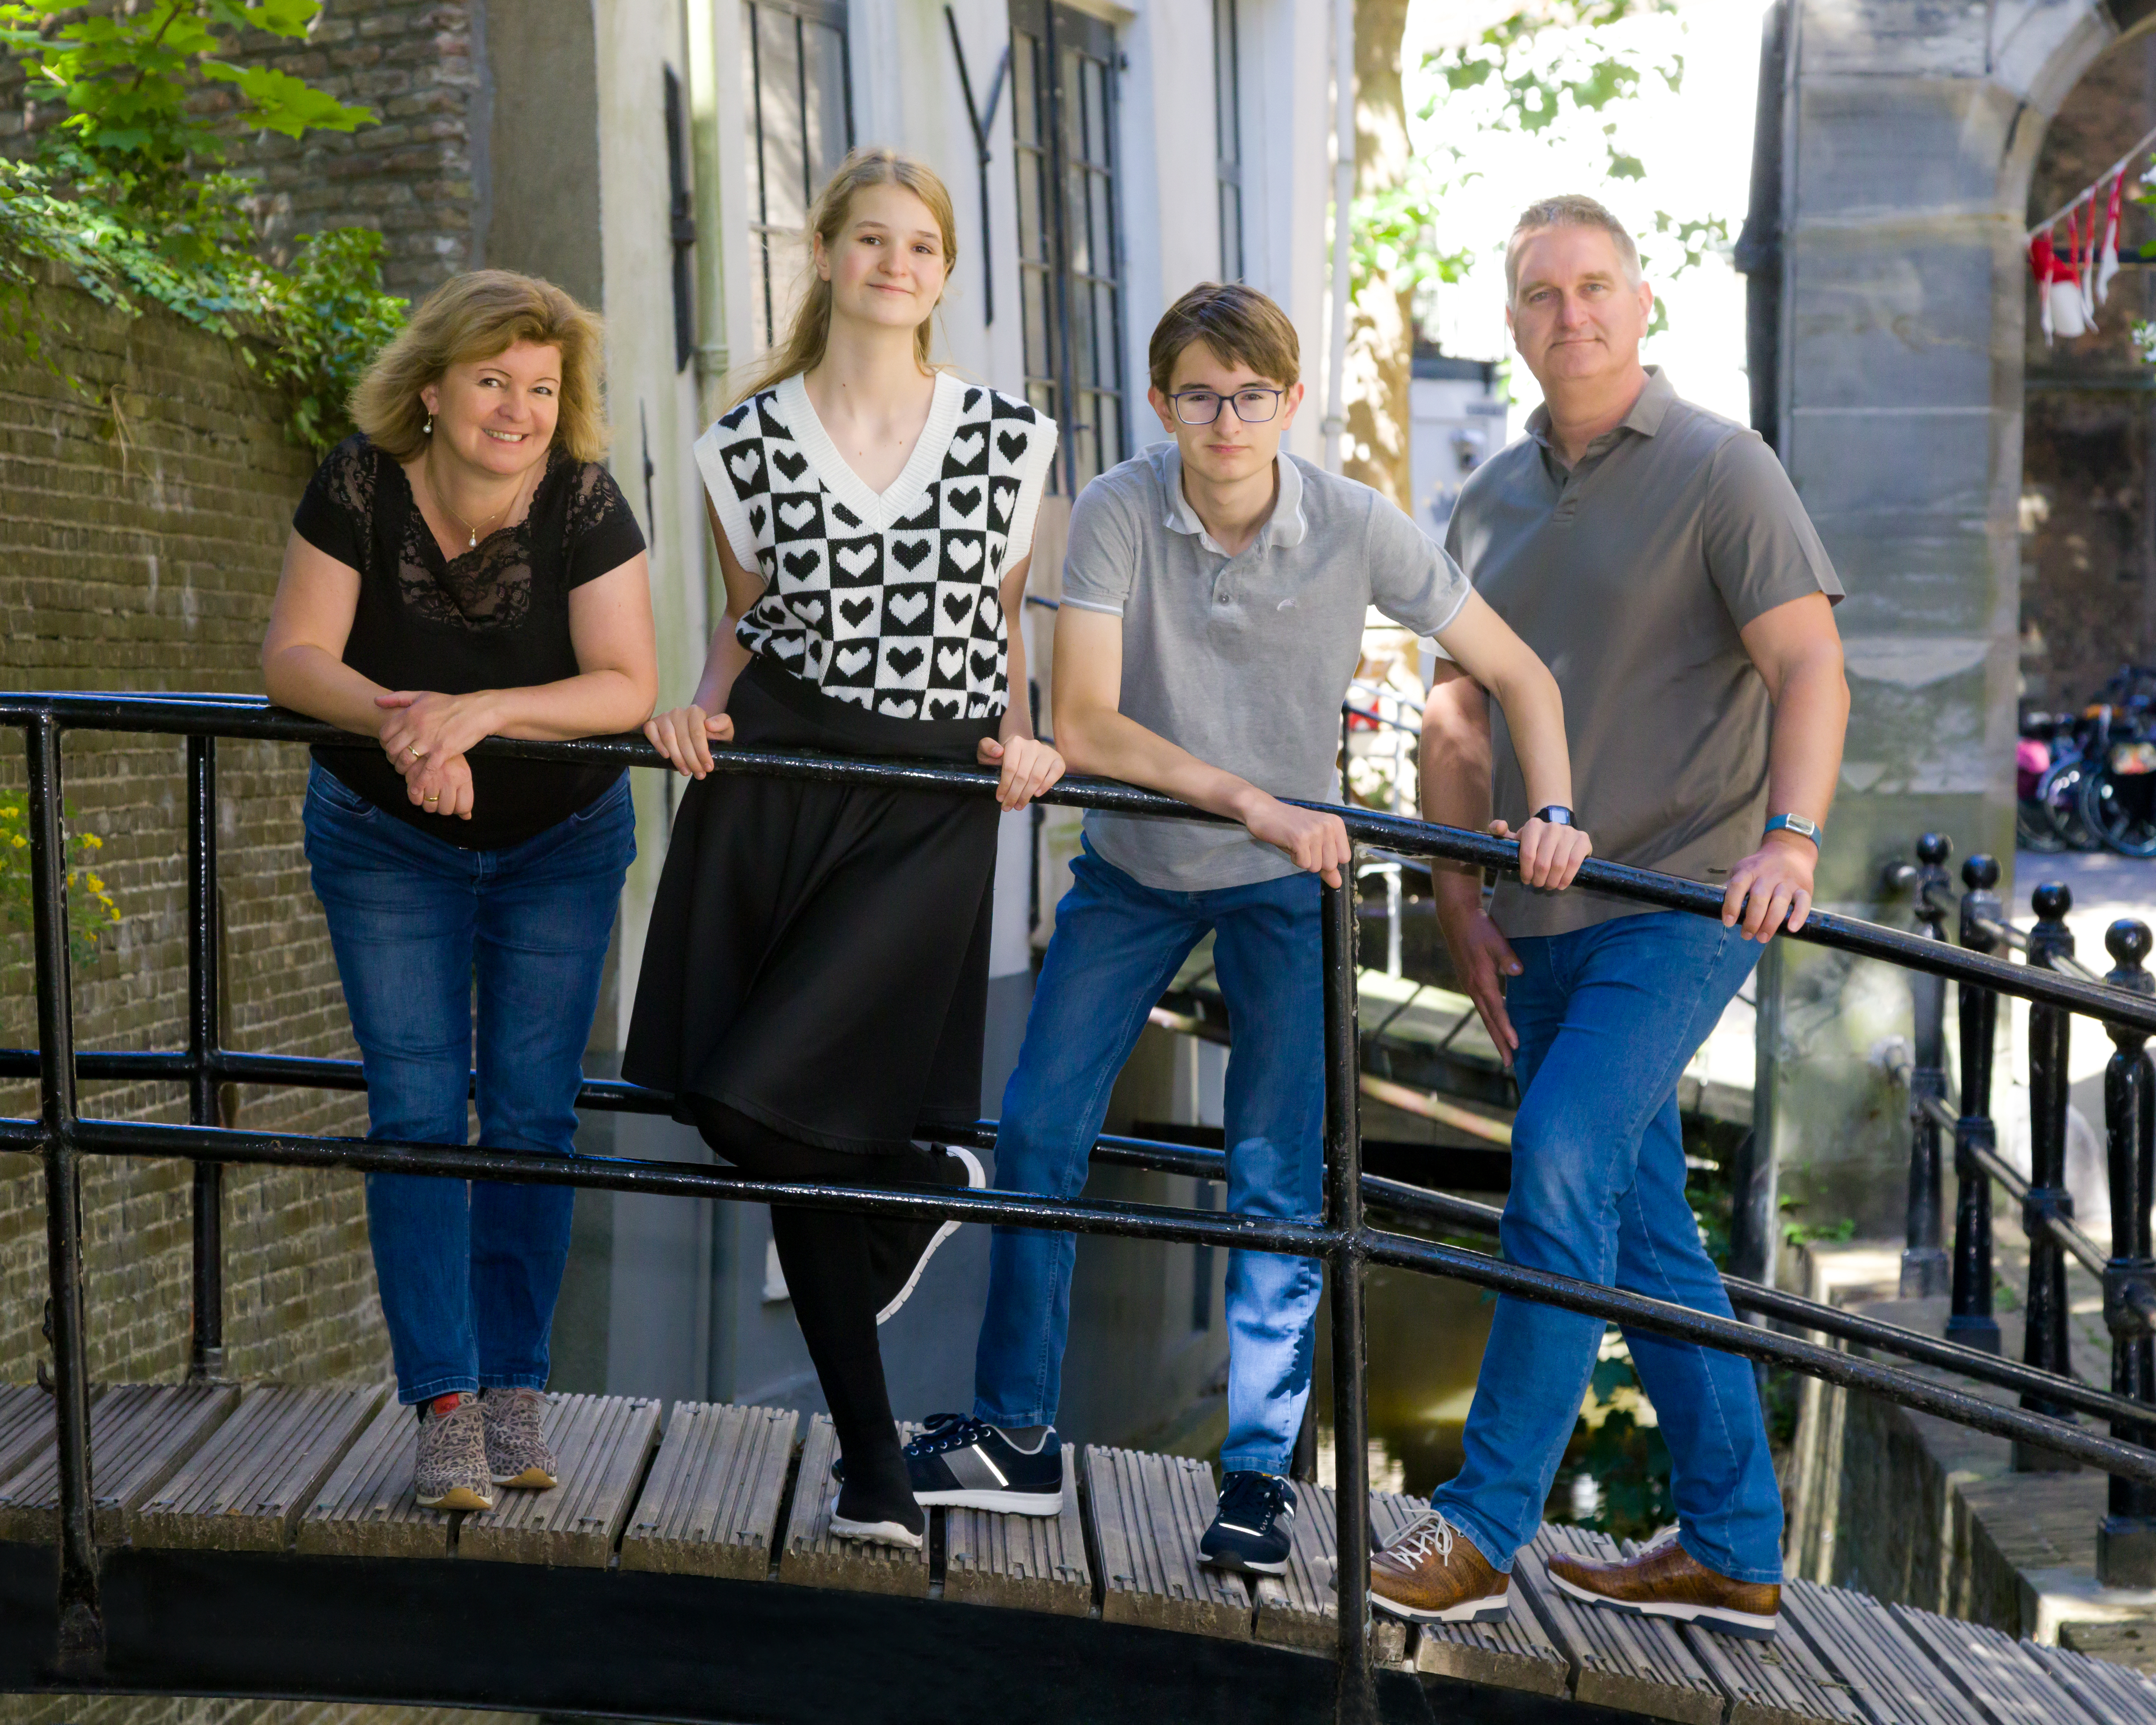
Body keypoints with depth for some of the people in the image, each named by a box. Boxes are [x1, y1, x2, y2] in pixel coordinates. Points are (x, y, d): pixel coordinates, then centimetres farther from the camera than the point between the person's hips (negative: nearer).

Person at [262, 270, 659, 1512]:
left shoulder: (584, 505, -18)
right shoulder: (362, 486, -15)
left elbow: (628, 687, -24)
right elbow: (295, 658, -18)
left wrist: (478, 712, -37)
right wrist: (397, 721, -37)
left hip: (560, 843, 0)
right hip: (385, 843, 0)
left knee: (533, 1113, 0)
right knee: (416, 1112, -6)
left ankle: (515, 1389, 12)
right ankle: (446, 1408, -3)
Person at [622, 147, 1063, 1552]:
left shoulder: (1009, 440, 5)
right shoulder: (752, 441, 6)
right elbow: (746, 619, 15)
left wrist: (1021, 738, -2)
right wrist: (700, 708, -3)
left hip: (931, 805, -2)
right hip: (770, 785, 2)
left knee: (753, 1100, -16)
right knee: (763, 1126, 4)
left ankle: (926, 1184, 20)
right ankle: (876, 1467, 19)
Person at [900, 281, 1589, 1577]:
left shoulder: (1359, 530, -19)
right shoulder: (1121, 513, -20)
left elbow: (1518, 673, -9)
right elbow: (1083, 725, -26)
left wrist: (1555, 811, -25)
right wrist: (1250, 800, -35)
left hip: (1286, 882, -1)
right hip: (1133, 868, 2)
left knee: (1278, 1176, -5)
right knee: (1037, 1134, 3)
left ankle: (1262, 1471, 9)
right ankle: (1015, 1437, 19)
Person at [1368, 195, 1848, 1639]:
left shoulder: (1721, 468, -4)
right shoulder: (1491, 500, 13)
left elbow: (1811, 666, -12)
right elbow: (1461, 717, 16)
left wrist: (1790, 839, -27)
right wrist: (1461, 896, 8)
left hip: (1681, 901, -6)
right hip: (1543, 921, 7)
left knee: (1562, 1167, -19)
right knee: (1642, 1218, 9)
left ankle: (1483, 1525, -9)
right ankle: (1733, 1551, 19)